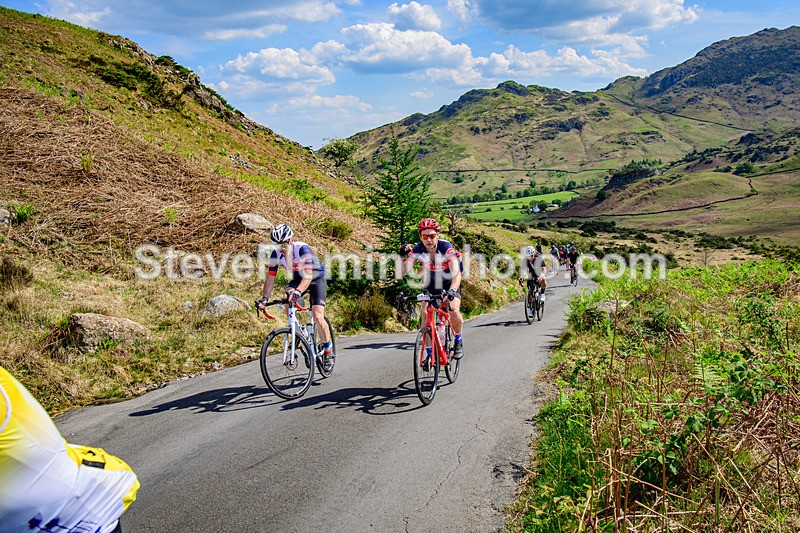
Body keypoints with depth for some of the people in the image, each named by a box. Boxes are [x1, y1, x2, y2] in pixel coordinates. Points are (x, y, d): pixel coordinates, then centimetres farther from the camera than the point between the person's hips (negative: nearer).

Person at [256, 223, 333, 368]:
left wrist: (298, 291, -61)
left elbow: (308, 275, -44)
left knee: (317, 317, -18)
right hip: (297, 278, 5)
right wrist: (264, 298, -29)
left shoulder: (302, 248, -33)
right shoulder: (276, 254, -18)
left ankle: (328, 348, 6)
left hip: (316, 279, -5)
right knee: (287, 296, -28)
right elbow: (270, 278, -15)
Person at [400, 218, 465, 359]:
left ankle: (458, 341, 2)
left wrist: (451, 291, -59)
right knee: (425, 314, -17)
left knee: (454, 310, -26)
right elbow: (403, 272, -27)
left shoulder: (446, 247, -31)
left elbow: (456, 273, -42)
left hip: (450, 283, -3)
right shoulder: (417, 250, -22)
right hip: (431, 284, 3)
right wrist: (402, 256, -44)